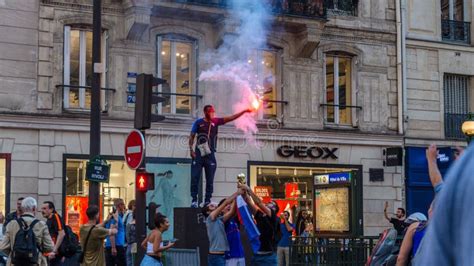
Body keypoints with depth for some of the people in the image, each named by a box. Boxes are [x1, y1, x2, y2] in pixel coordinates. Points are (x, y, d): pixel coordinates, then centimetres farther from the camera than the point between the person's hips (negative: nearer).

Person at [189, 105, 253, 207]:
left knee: (210, 180, 2)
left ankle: (207, 201, 6)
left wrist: (244, 111, -7)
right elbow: (192, 136, 4)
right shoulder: (198, 122, 3)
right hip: (198, 154, -3)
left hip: (210, 155, 3)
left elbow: (231, 118, 2)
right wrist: (191, 150, -8)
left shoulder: (215, 121, 9)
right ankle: (194, 200, -3)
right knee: (195, 178, -6)